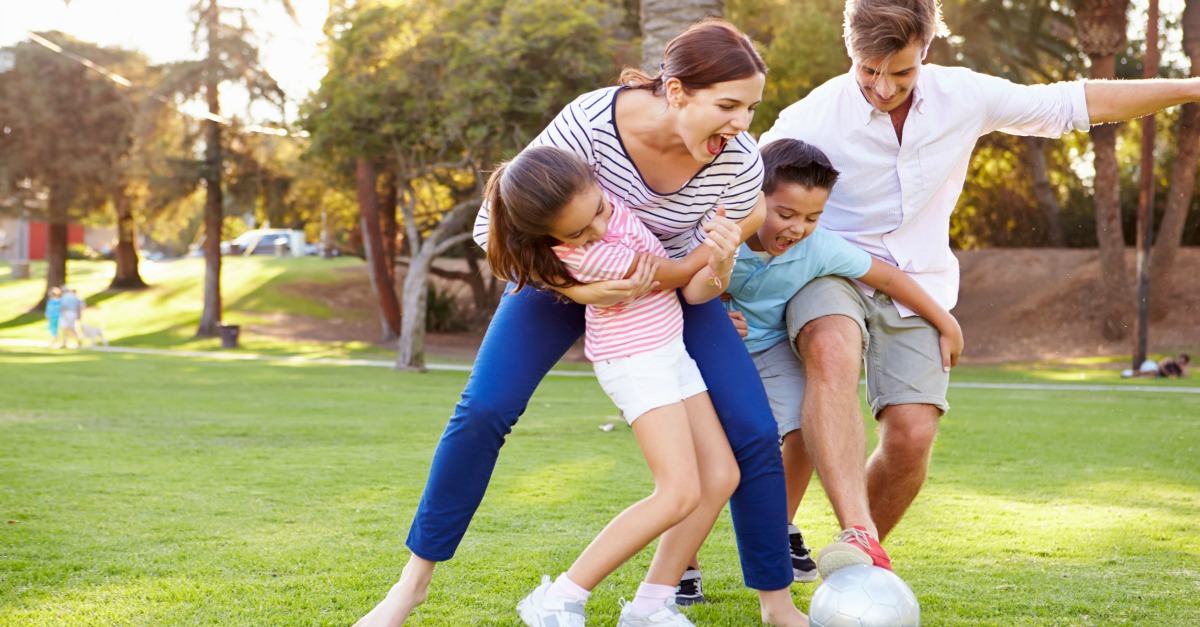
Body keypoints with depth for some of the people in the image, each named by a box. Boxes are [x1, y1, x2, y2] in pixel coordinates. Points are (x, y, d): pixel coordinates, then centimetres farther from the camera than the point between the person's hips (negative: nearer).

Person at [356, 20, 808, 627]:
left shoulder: (740, 161, -27)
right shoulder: (590, 122, -35)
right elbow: (494, 225, -26)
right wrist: (573, 289, -37)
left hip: (669, 283, 2)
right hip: (565, 270, -1)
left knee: (752, 432, -12)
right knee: (483, 410, -16)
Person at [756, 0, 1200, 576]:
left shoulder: (964, 97, -7)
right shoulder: (813, 118, -16)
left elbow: (1075, 103, 4)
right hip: (831, 271, -3)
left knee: (913, 436, -13)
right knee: (832, 352, -37)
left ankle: (860, 559, 13)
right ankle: (858, 536, -46)